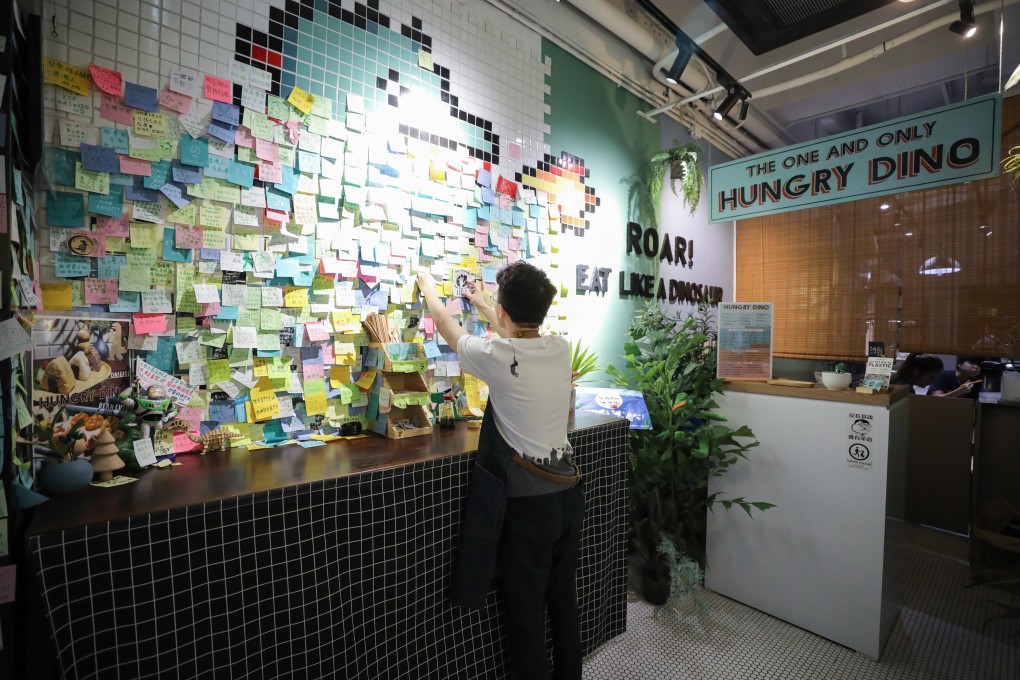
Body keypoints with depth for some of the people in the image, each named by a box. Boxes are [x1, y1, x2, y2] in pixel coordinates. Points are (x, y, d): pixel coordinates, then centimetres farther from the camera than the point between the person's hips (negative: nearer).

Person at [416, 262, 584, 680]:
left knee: (525, 611, 14)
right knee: (564, 601, 24)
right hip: (568, 494, 7)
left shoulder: (498, 358, -18)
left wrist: (428, 287, 21)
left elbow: (447, 327, 2)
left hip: (527, 502, -6)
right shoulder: (560, 348, -2)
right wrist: (482, 305, 36)